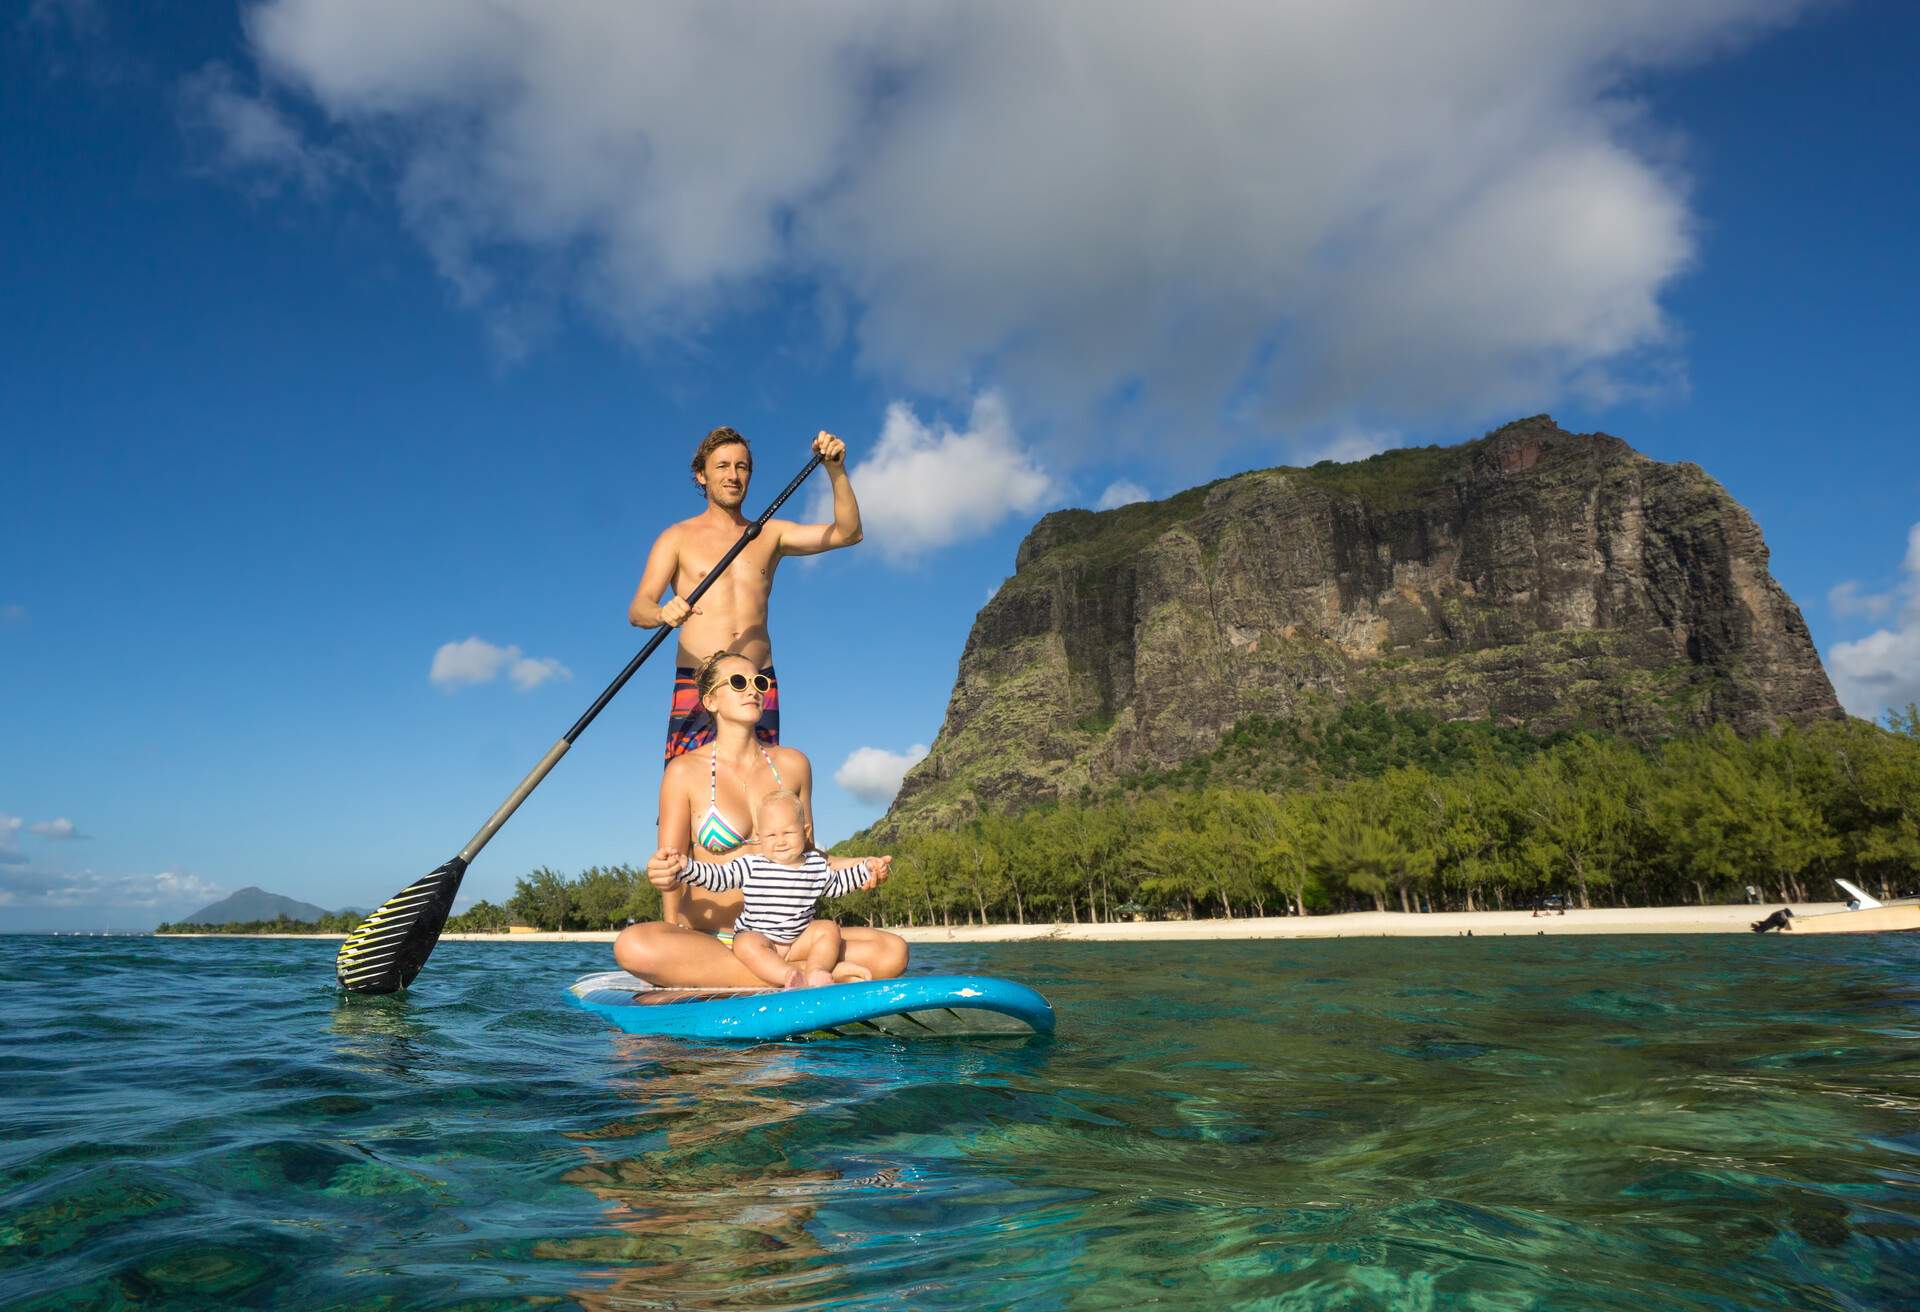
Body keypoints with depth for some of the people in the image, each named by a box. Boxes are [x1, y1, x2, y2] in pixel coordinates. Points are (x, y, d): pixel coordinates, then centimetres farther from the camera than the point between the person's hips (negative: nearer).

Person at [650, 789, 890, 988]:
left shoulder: (816, 865, 7)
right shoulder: (751, 866, -4)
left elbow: (834, 885, 26)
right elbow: (716, 876, -10)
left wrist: (866, 871, 19)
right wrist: (684, 866, -27)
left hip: (800, 939, 4)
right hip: (757, 936, -4)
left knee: (829, 928, -17)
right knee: (745, 944, -35)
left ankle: (816, 972, -35)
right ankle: (793, 977, -51)